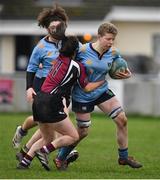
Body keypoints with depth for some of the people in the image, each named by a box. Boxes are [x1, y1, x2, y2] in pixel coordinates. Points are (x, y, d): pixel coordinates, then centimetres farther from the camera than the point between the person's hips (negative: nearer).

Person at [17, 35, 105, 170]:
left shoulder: (59, 59, 9)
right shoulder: (77, 67, -6)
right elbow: (87, 87, 3)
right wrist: (103, 81, 16)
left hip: (39, 100, 8)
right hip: (51, 104, -8)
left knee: (47, 138, 22)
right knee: (73, 137, 1)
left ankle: (24, 162, 10)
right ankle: (44, 152, -10)